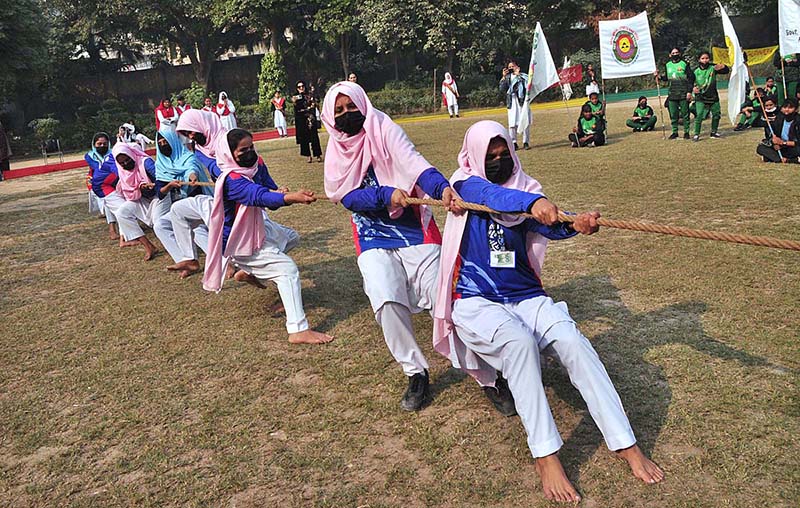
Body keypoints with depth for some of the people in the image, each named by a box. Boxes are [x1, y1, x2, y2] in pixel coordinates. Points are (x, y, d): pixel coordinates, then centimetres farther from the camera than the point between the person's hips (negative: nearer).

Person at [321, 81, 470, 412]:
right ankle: (416, 374, -1)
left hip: (415, 229, -2)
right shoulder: (336, 152, 8)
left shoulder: (384, 130, -3)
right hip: (374, 238, 2)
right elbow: (347, 196, -6)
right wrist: (385, 195, -23)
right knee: (386, 300, -21)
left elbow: (413, 163, -21)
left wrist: (442, 186, -40)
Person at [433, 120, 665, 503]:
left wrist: (575, 224, -38)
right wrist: (534, 203, -47)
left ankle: (625, 443, -19)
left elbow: (550, 226, -13)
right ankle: (545, 456, -29)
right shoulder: (466, 185, 0)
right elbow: (492, 195, -25)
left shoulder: (525, 188, 9)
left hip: (525, 296, 3)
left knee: (573, 341, -24)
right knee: (519, 341, -34)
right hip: (475, 301, -3)